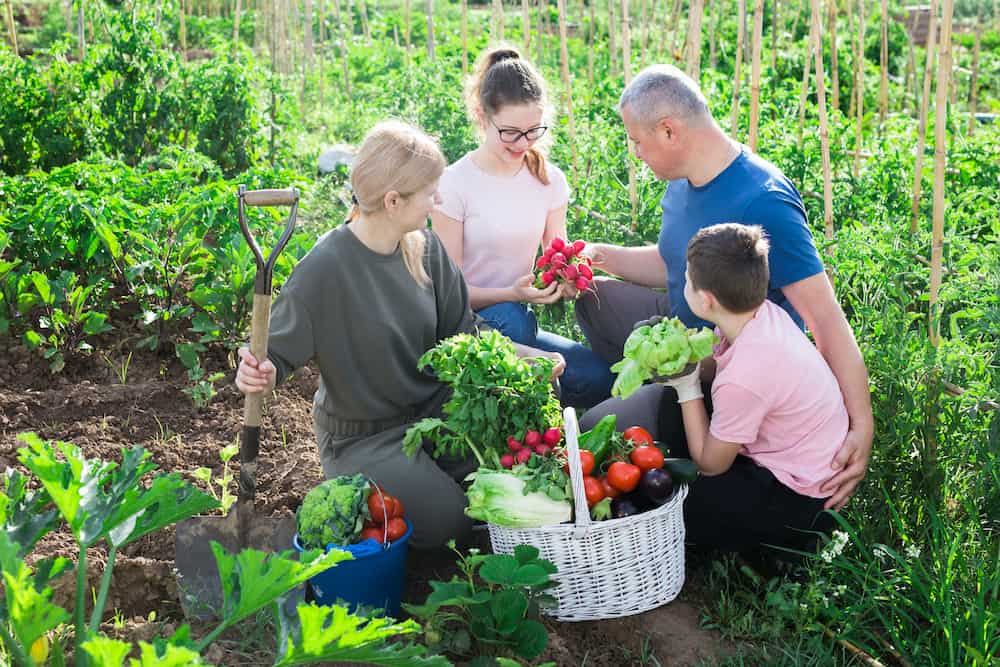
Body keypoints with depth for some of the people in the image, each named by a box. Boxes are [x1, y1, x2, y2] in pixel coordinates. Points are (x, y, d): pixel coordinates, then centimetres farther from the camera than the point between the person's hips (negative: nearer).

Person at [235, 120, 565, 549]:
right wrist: (261, 374, -36)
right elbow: (277, 352, -14)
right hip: (362, 436, -6)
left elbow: (461, 333, 4)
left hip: (432, 409, 6)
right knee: (446, 519, -21)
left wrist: (527, 357, -9)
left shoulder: (424, 248, -3)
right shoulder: (323, 270, -23)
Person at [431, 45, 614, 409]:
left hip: (520, 320, 5)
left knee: (600, 378, -21)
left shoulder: (549, 179, 3)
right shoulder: (455, 184, -11)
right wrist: (511, 294, -28)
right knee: (509, 318, -39)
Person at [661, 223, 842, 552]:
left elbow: (710, 465, -16)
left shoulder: (743, 378, -33)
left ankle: (789, 539, 5)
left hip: (795, 500, -9)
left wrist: (687, 388, -14)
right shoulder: (766, 312, -11)